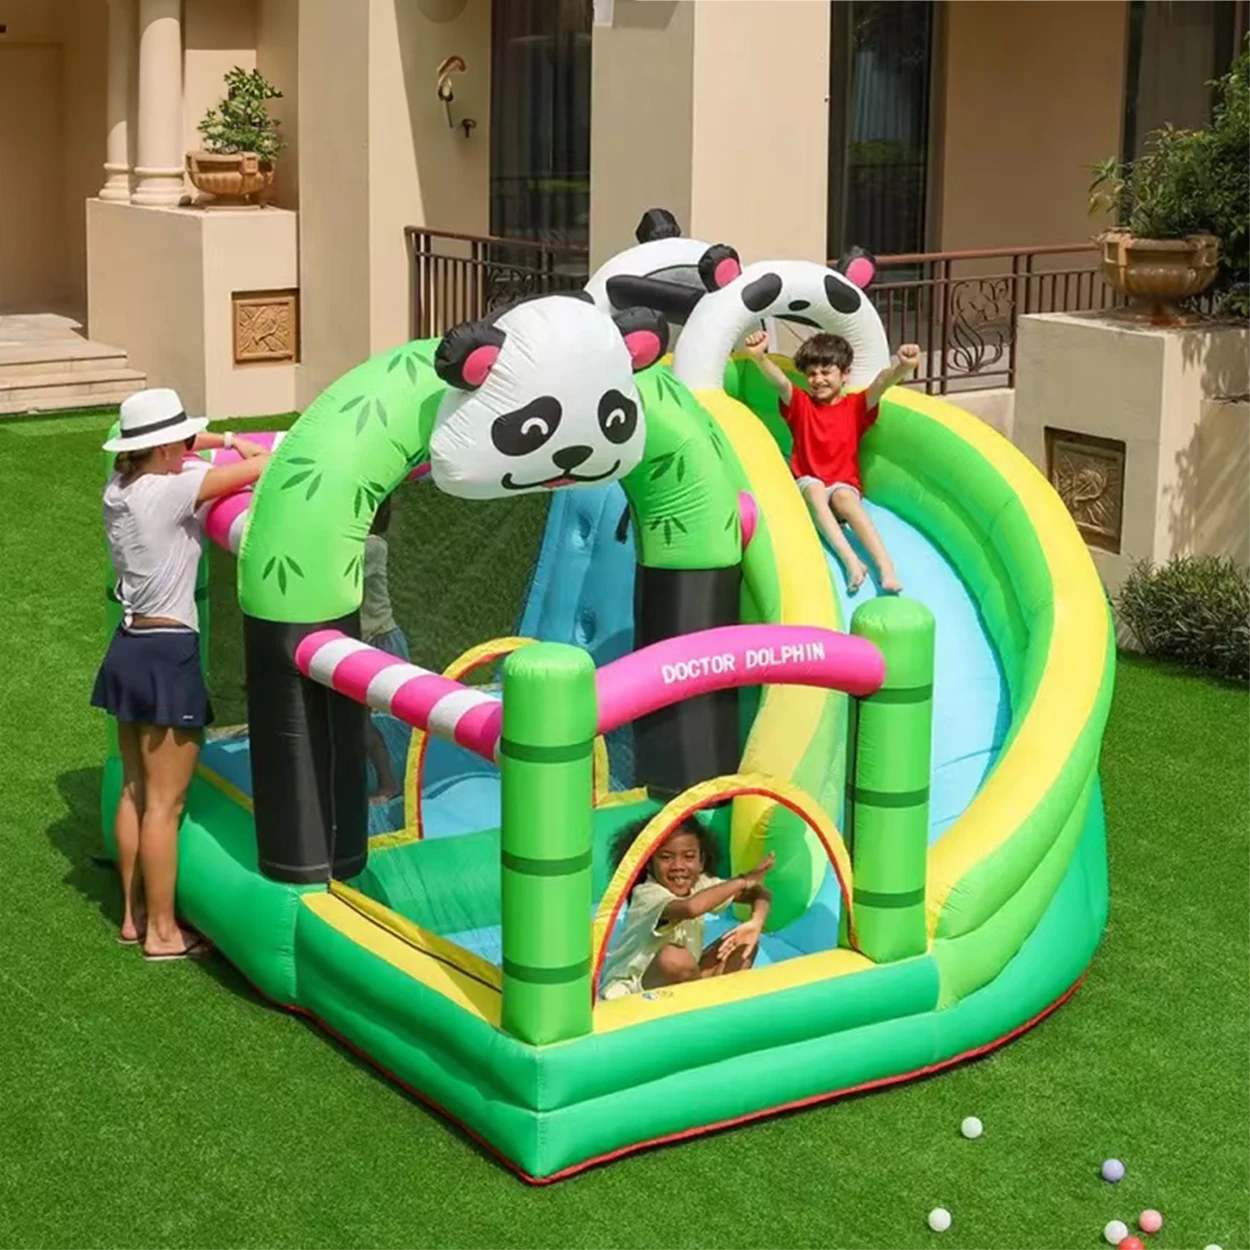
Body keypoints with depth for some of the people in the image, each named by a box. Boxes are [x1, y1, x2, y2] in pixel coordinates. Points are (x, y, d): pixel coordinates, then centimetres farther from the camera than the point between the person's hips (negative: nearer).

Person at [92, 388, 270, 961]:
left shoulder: (119, 485, 4)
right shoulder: (169, 491, -19)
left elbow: (158, 450, 25)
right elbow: (260, 468, -20)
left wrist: (231, 440, 17)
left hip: (128, 649, 9)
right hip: (167, 656, -9)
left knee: (135, 791, 17)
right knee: (164, 803, 1)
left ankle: (134, 916, 27)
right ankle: (162, 932, 9)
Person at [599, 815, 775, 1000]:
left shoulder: (700, 885, -4)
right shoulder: (646, 895, -26)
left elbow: (759, 894, -1)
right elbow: (691, 908, -47)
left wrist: (756, 923, -24)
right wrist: (743, 881, -38)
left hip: (683, 981, 7)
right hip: (632, 989, -7)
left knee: (746, 941, -3)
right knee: (673, 957, -37)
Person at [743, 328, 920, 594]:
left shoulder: (856, 406, 4)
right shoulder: (801, 404, 7)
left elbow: (880, 383, -17)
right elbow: (779, 381, -13)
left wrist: (902, 367, -39)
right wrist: (759, 357, -34)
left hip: (844, 486, -1)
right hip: (806, 487, 1)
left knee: (844, 497, -34)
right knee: (815, 488, -33)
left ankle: (886, 568, -48)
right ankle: (850, 560, -47)